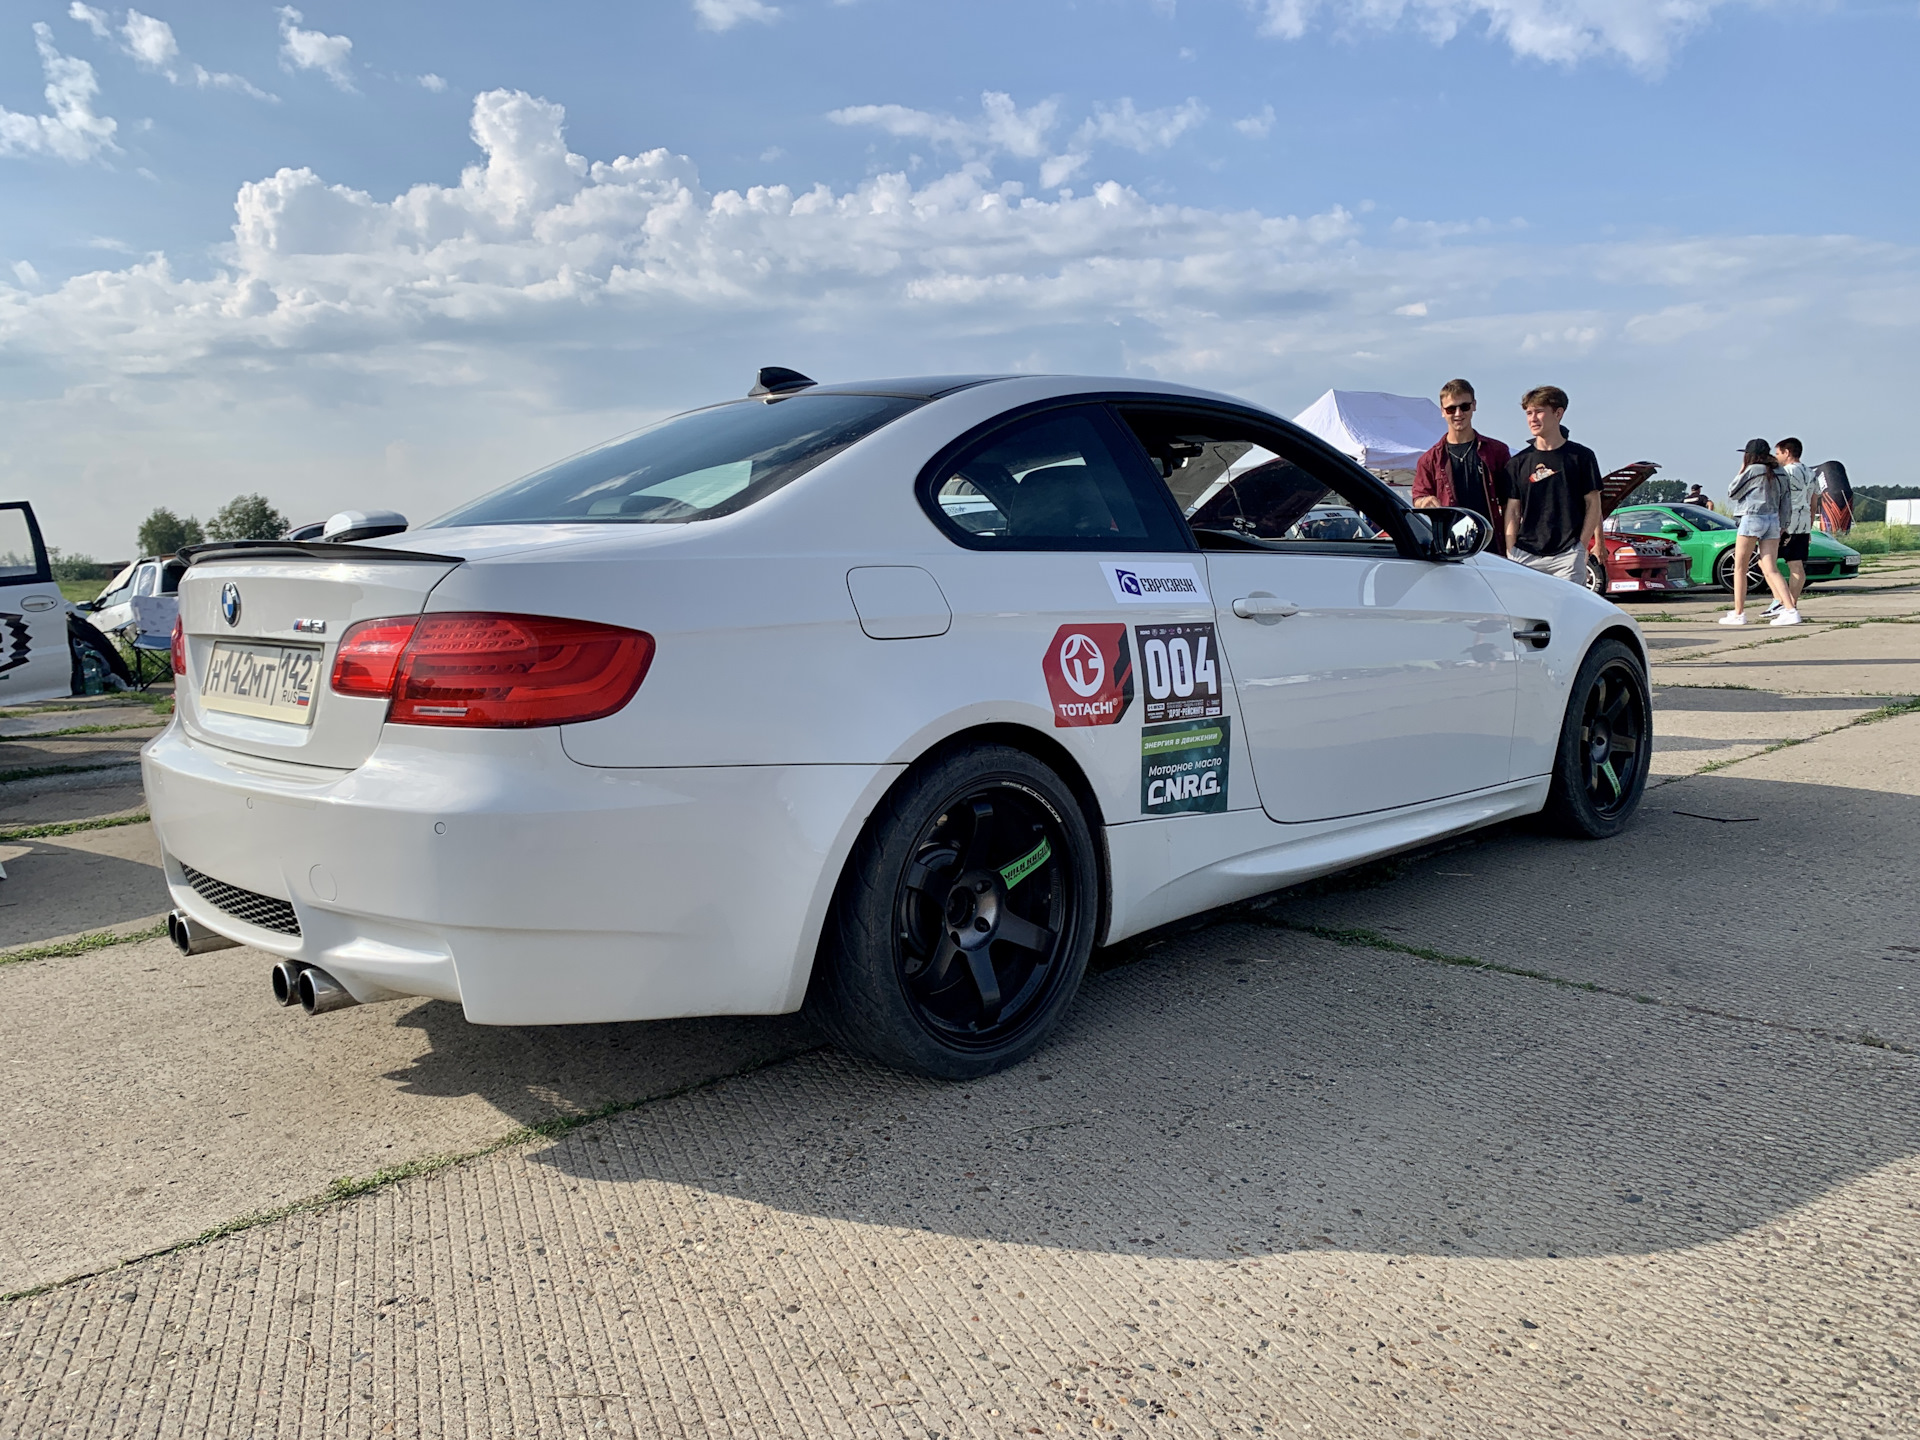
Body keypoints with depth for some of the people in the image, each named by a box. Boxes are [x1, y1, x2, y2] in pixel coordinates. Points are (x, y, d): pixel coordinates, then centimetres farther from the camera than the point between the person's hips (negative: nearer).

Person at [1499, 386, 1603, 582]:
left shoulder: (1581, 456, 5)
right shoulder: (1518, 463, 10)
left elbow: (1593, 504, 6)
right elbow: (1512, 512, 8)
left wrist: (1581, 546, -4)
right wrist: (1511, 554, -1)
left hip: (1567, 556, -2)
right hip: (1525, 556, 2)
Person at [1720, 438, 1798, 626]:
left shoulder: (1753, 470, -5)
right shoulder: (1777, 473, 14)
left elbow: (1732, 493, -1)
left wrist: (1741, 470, 9)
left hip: (1752, 518, -6)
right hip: (1773, 520, 7)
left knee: (1740, 568, 3)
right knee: (1771, 570, 2)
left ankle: (1738, 613, 3)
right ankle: (1790, 610, -12)